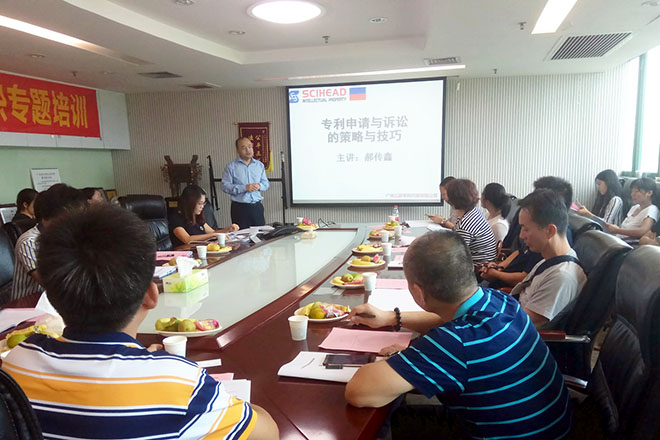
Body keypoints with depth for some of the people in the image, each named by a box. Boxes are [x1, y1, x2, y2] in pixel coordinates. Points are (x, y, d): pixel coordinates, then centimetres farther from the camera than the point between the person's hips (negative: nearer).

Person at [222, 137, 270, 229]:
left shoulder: (259, 165, 12)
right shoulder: (231, 166, -2)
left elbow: (266, 183, 15)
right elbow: (225, 186, -8)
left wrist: (259, 186, -8)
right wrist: (244, 188, -17)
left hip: (257, 207, 4)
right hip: (240, 208, -4)